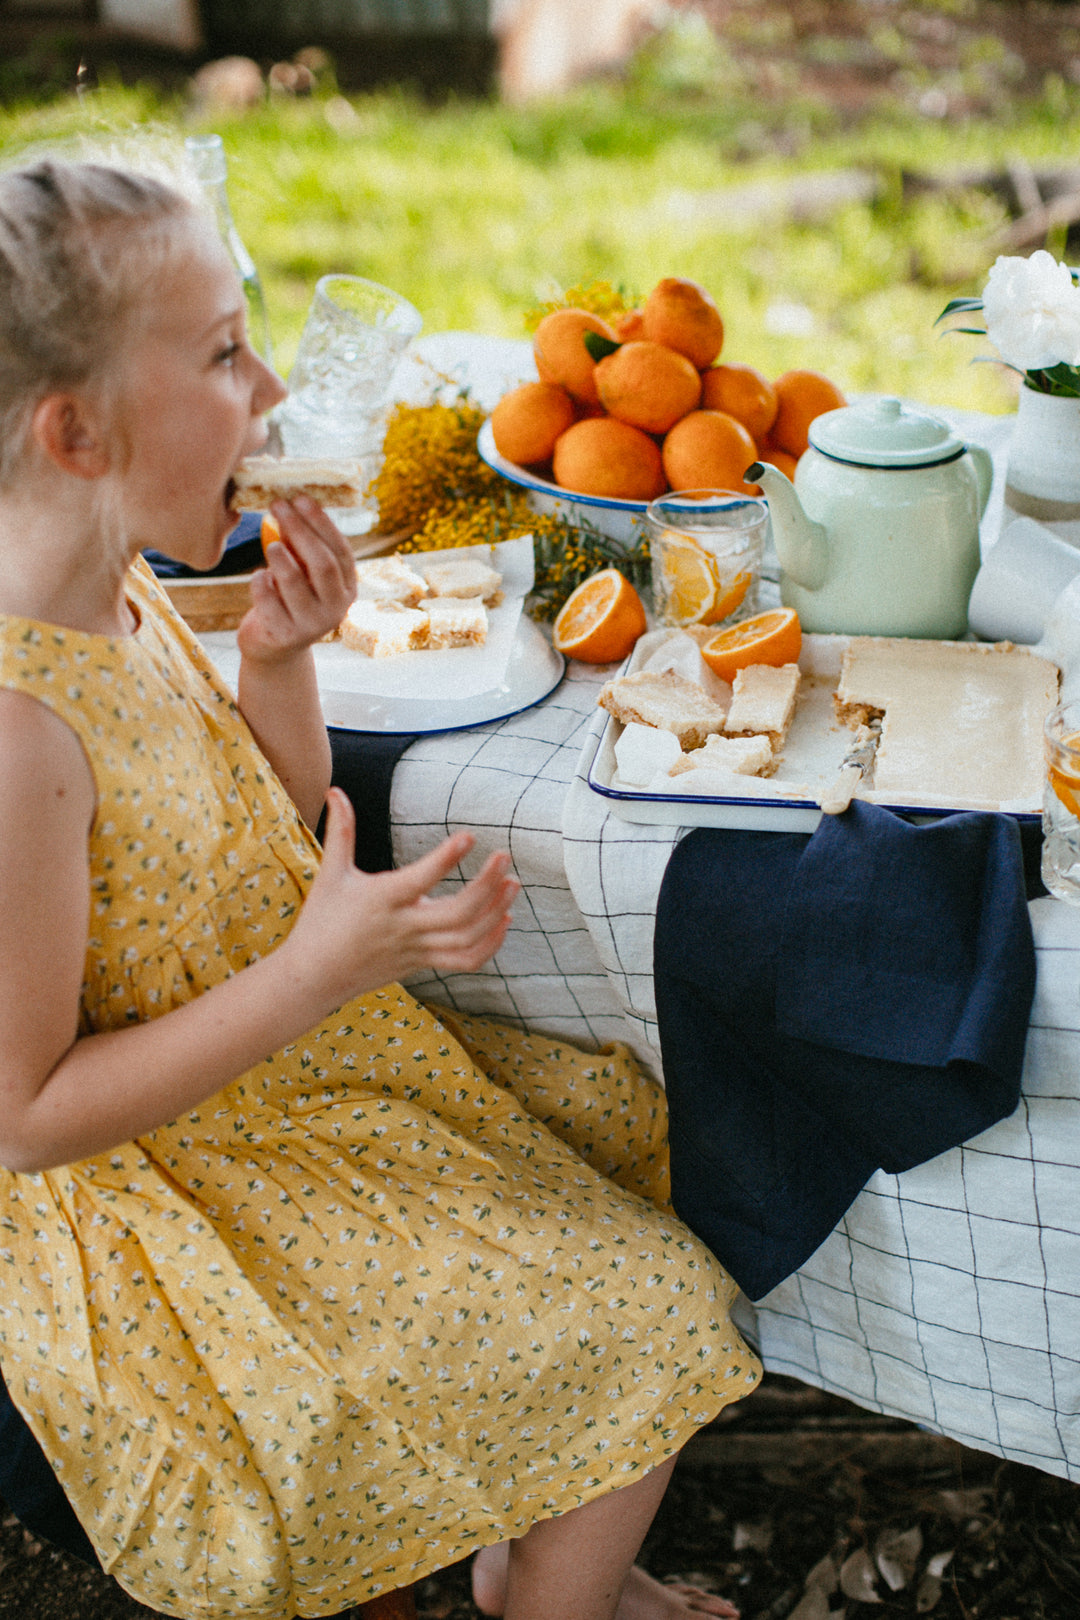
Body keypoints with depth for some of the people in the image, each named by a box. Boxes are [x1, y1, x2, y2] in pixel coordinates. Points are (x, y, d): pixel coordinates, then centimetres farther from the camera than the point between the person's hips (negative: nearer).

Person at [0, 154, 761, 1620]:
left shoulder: (122, 593, -4)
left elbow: (281, 844, 8)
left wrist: (280, 665, -10)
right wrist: (321, 974, -31)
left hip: (289, 1065, 9)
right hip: (153, 1204, -9)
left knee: (633, 1128, 17)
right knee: (660, 1320, -5)